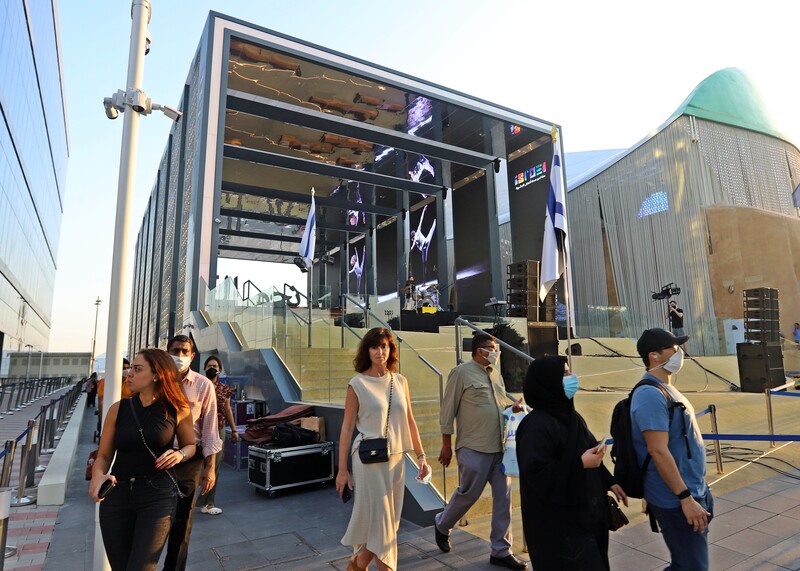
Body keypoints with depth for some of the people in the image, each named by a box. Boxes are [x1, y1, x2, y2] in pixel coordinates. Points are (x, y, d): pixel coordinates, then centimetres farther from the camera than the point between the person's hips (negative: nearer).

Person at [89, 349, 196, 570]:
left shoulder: (178, 410, -3)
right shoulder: (118, 409, 1)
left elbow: (190, 445, 12)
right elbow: (104, 455, 5)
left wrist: (179, 455, -10)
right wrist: (98, 475, -16)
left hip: (158, 496, -3)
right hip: (117, 495, 3)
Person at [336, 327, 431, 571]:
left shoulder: (400, 381, 5)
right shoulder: (357, 384, -7)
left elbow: (409, 421, 9)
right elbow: (347, 427, -6)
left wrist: (421, 456, 5)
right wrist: (342, 469, -6)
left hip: (396, 458, 5)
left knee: (389, 519, 15)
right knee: (379, 517, 2)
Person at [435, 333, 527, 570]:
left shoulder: (495, 373, 11)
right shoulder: (462, 372, -11)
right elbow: (448, 410, -9)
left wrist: (513, 407, -1)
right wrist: (447, 445, -7)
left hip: (499, 447, 7)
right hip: (474, 448, -7)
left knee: (503, 496, 9)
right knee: (468, 494, 5)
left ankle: (501, 551, 24)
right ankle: (442, 525, 34)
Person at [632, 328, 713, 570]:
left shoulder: (666, 389, 10)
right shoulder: (650, 395, -23)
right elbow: (658, 451, -27)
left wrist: (695, 493, 21)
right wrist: (685, 498, -24)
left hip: (694, 490, 10)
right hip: (676, 500, -10)